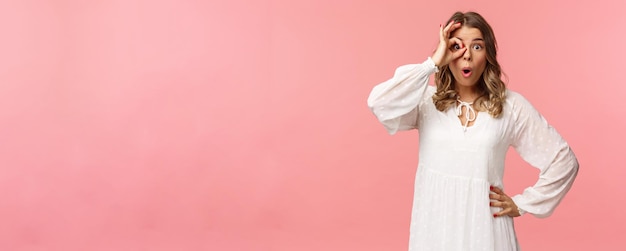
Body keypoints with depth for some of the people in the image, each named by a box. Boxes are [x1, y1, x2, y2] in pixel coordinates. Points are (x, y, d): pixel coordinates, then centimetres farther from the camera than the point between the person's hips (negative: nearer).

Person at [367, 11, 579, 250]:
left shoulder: (511, 106, -2)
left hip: (484, 225, -1)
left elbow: (563, 160, 4)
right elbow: (379, 104, -21)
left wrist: (523, 204, 2)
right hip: (434, 224, 1)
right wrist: (432, 63, -16)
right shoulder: (427, 100, -1)